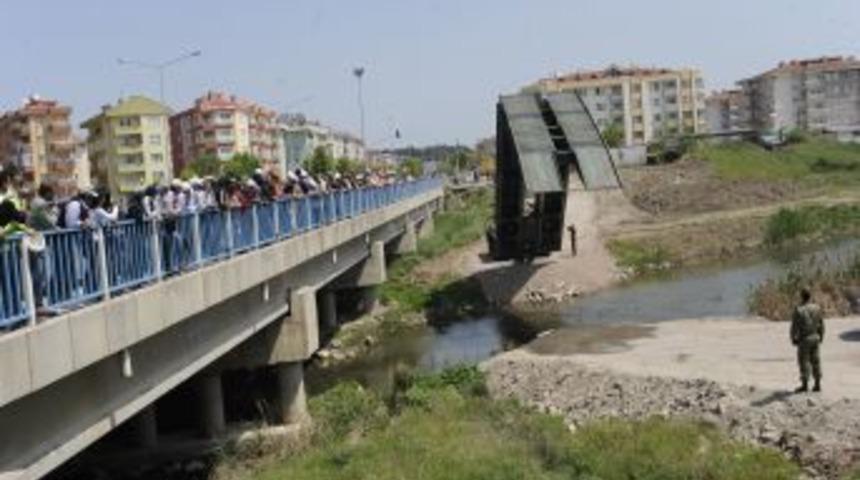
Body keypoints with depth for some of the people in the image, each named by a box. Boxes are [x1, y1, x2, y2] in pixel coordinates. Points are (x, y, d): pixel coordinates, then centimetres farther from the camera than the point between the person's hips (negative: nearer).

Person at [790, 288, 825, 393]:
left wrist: (793, 339, -1)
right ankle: (817, 384, 13)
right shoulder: (817, 308, -1)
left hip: (804, 339, -5)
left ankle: (805, 385, 5)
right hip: (815, 338, 5)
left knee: (804, 361, 2)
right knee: (815, 361, 11)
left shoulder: (798, 310, -16)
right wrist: (821, 337, 16)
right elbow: (821, 325, 5)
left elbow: (794, 326, -13)